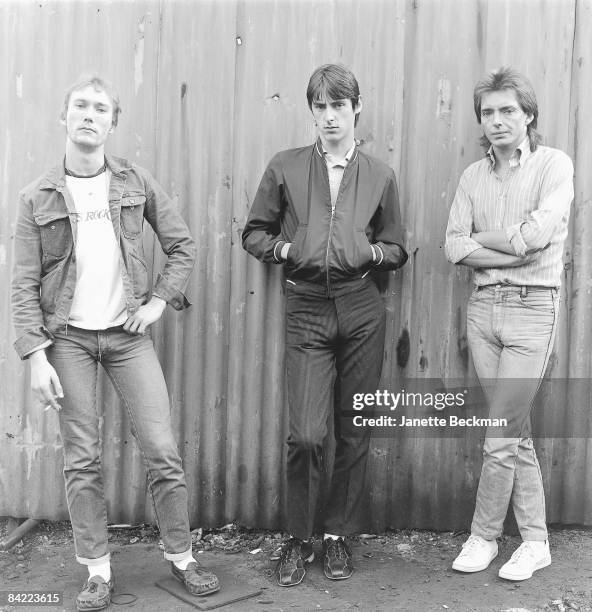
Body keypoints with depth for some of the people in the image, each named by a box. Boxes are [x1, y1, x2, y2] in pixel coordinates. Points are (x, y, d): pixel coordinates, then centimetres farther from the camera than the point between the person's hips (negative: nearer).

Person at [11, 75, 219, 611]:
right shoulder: (38, 198, 0)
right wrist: (36, 355, -9)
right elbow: (24, 284, -1)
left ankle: (181, 556, 19)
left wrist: (160, 300, -3)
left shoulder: (136, 183, 3)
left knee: (163, 451, 0)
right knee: (82, 460, 4)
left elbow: (182, 247, 9)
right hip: (68, 339, 0)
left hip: (128, 334, 1)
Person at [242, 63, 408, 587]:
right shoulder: (286, 168, 7)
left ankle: (338, 535, 25)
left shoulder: (380, 176, 9)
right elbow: (253, 233, 12)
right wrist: (284, 247, -6)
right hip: (306, 311, -1)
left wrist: (370, 251, -5)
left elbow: (397, 250, 15)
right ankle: (299, 539, 15)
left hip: (362, 311, 2)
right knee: (306, 434, -7)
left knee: (354, 431, 7)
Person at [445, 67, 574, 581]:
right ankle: (536, 541, 22)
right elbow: (454, 246, 0)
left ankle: (484, 536, 15)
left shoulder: (554, 164, -3)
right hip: (483, 306, 5)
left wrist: (480, 237, -3)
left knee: (501, 436, -4)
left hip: (532, 307, -5)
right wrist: (514, 250, -11)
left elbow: (535, 235, -17)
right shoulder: (474, 176, 11)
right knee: (517, 432, 11)